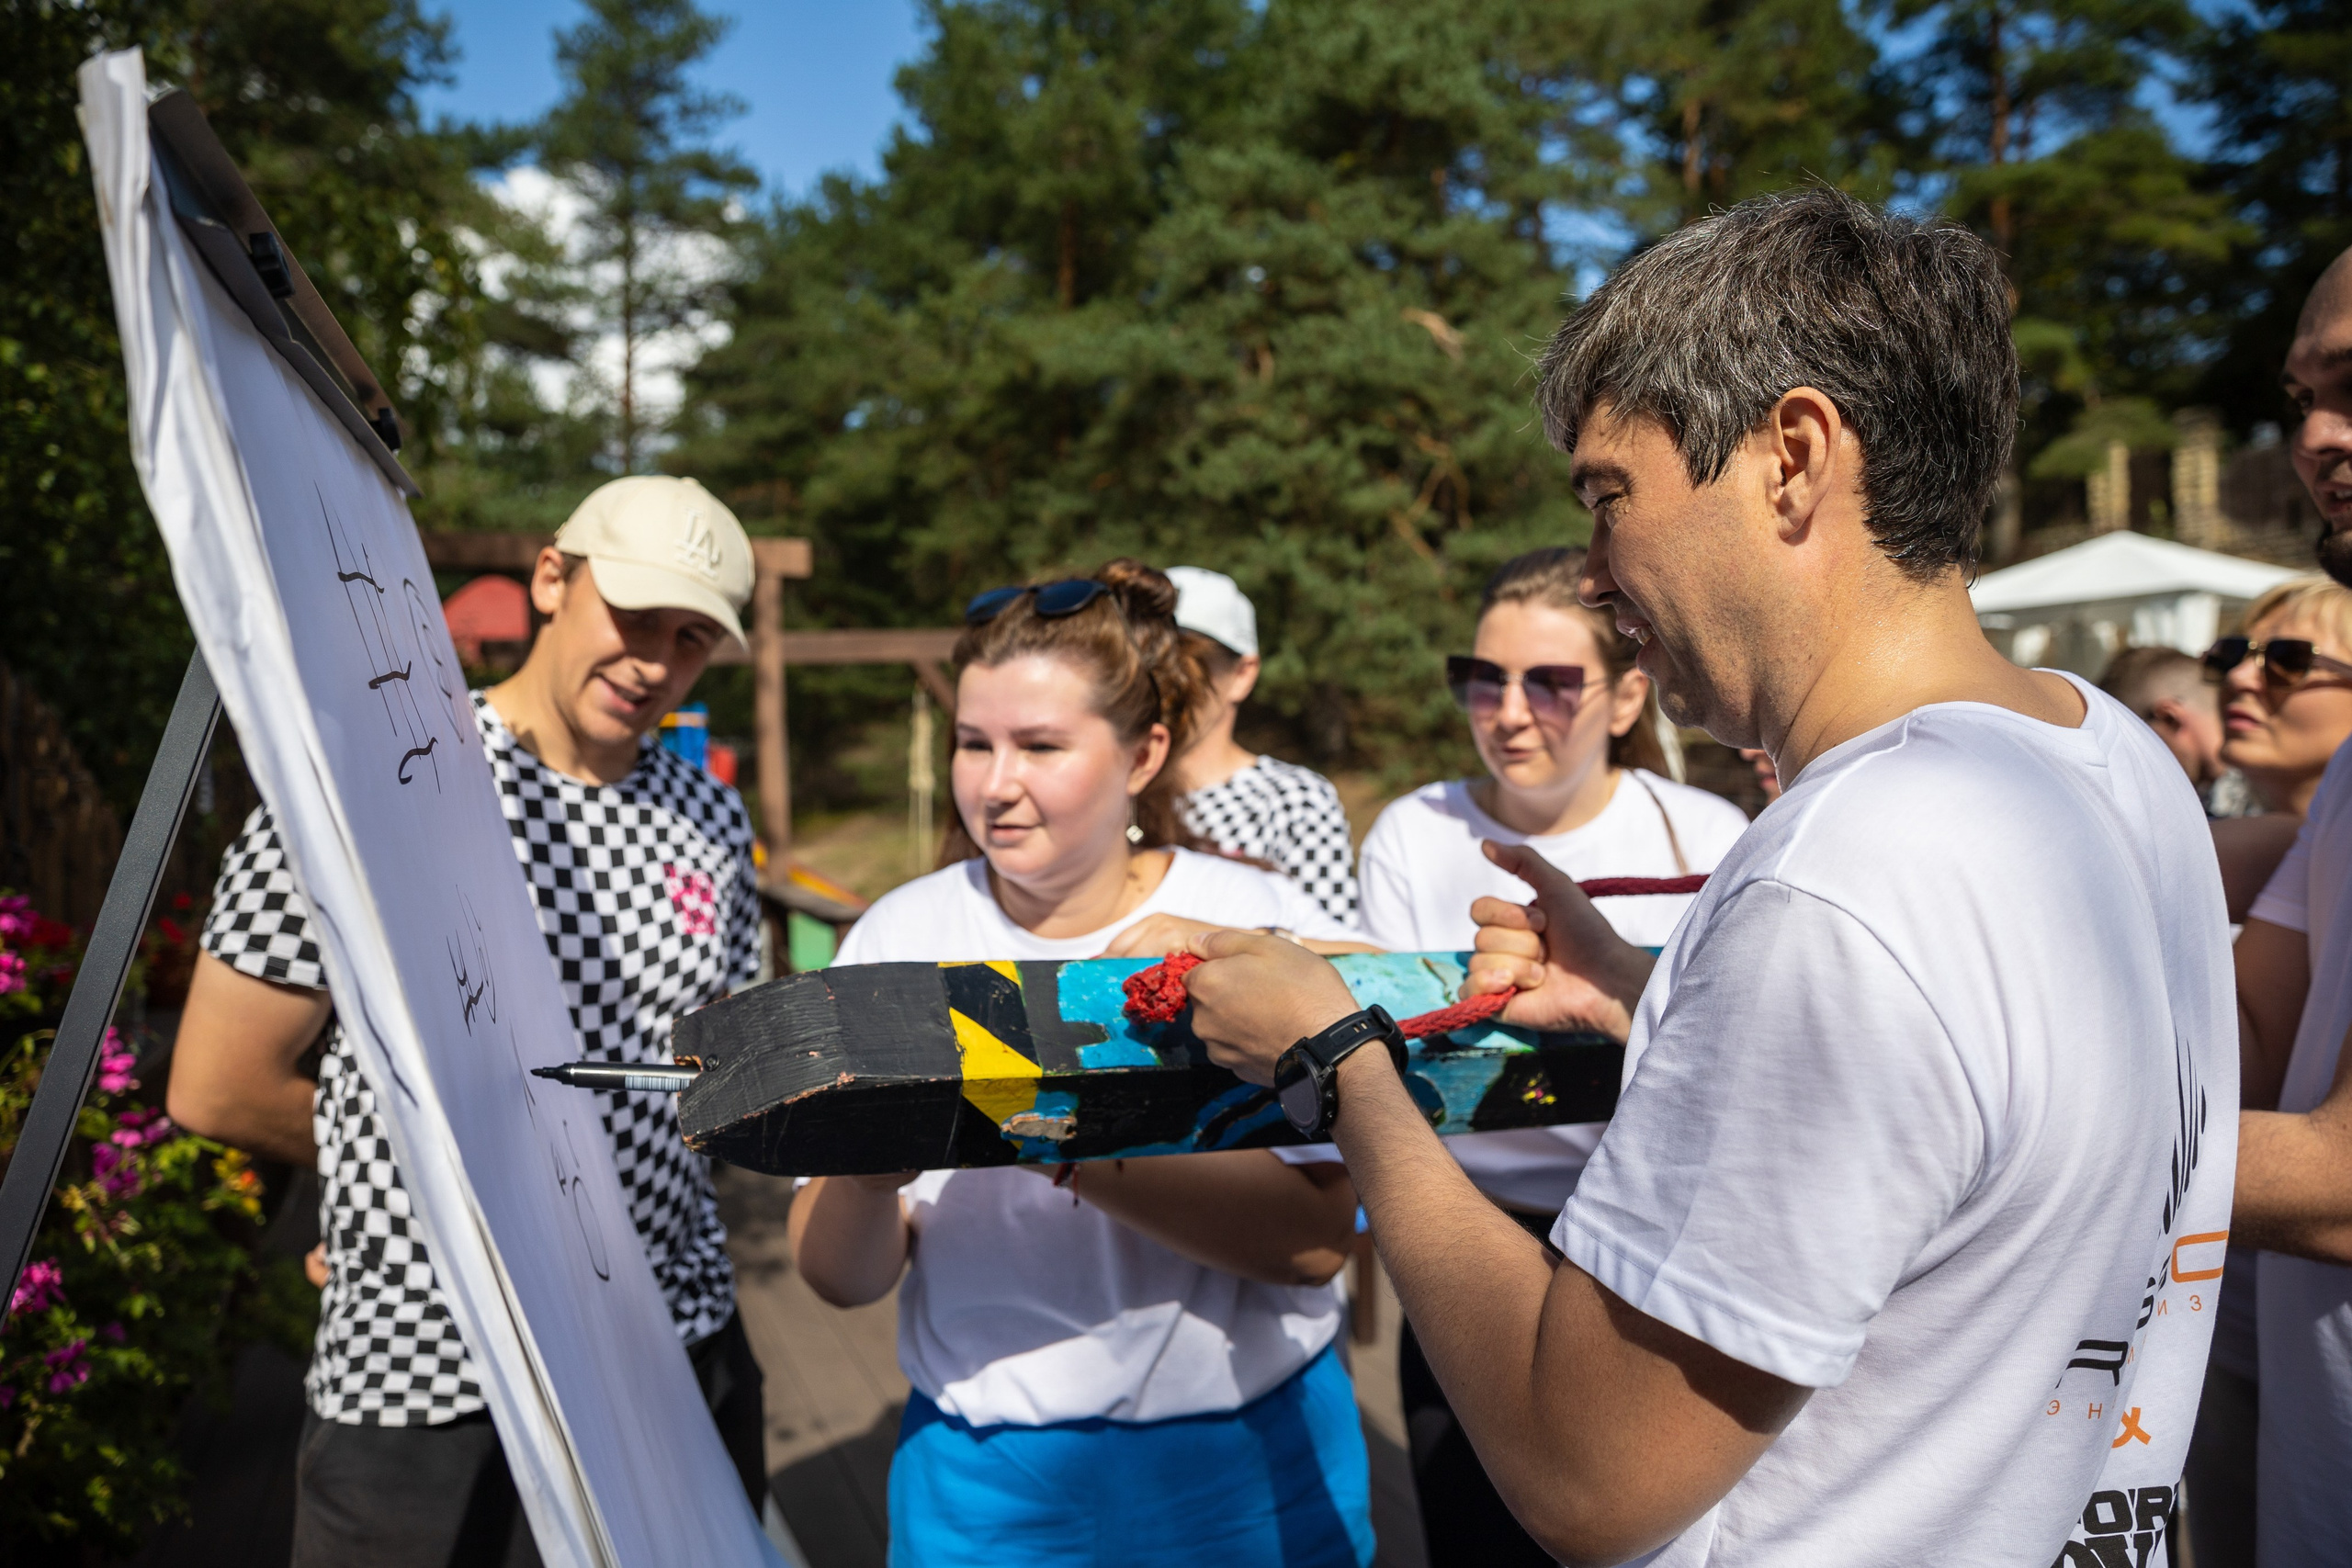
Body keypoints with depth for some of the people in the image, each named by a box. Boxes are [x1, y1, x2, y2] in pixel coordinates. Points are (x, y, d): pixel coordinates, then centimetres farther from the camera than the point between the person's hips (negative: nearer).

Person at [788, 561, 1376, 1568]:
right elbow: (840, 1278, -6)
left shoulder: (1262, 928, -11)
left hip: (1251, 1461, -1)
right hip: (983, 1481, 2)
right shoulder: (898, 938, -6)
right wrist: (869, 1172, -28)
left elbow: (1315, 1239, -22)